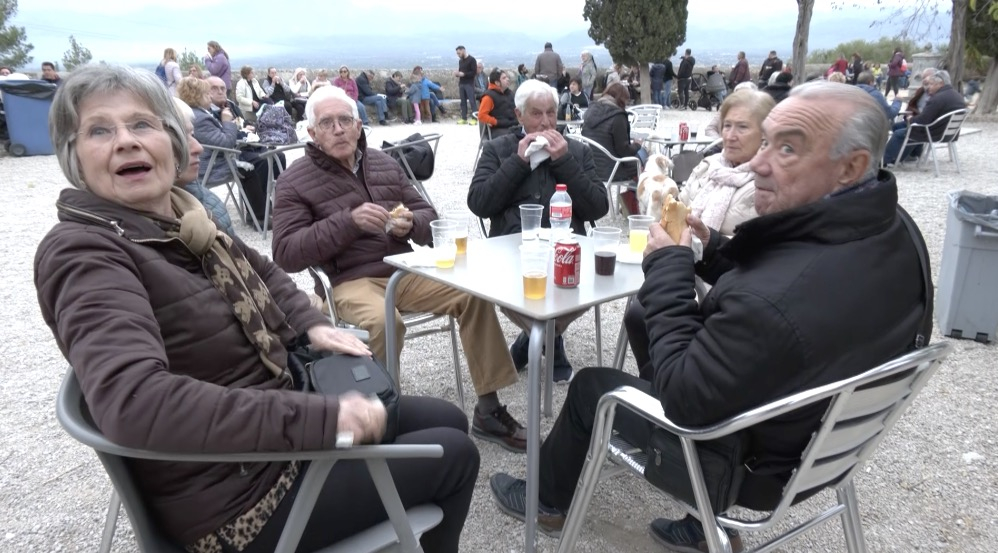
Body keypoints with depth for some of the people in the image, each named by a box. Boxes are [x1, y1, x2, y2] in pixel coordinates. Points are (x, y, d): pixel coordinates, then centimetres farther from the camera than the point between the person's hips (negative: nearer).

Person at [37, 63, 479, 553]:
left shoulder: (181, 219, 4)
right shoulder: (80, 251, -21)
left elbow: (264, 273, 22)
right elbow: (134, 402, -38)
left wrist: (312, 325, 2)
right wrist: (322, 418, -37)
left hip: (265, 426, 8)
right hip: (238, 494, -8)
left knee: (448, 420, 18)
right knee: (454, 455, 1)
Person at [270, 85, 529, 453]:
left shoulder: (384, 163, 14)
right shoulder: (294, 182, 0)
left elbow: (428, 216, 18)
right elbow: (286, 254, -10)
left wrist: (410, 225, -8)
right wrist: (348, 221, -19)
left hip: (405, 269, 5)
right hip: (351, 281, -5)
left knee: (475, 295, -15)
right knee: (385, 321, -37)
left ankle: (488, 411, -6)